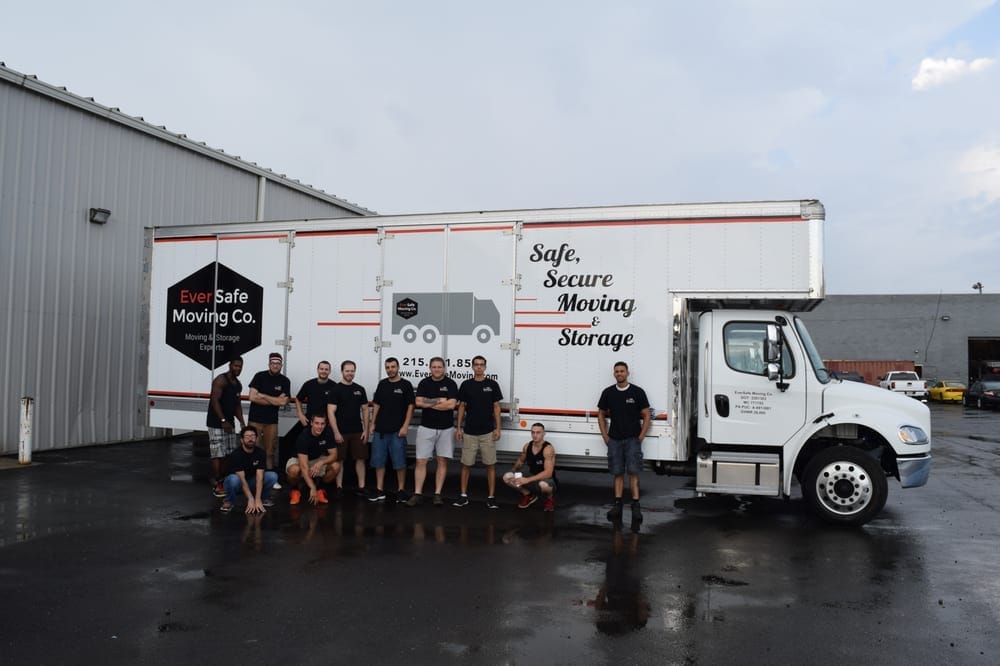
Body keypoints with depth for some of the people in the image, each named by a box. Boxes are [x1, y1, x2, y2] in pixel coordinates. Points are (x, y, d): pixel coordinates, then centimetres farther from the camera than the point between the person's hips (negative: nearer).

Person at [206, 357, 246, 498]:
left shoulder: (238, 384, 14)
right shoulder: (221, 380, -12)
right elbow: (214, 401, -19)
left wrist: (241, 421, 9)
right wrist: (223, 420, -23)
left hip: (229, 422, 8)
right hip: (217, 423, -8)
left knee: (227, 454, 8)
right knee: (218, 454, -8)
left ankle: (221, 481, 17)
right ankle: (216, 485, -3)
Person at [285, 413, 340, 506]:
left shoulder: (328, 433, -18)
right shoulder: (303, 437, -31)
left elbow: (334, 455, -17)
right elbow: (304, 466, -37)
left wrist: (321, 462, -40)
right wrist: (312, 488, -44)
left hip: (318, 460, 4)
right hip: (299, 460, -4)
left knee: (336, 466, -24)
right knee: (294, 470, -38)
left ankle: (320, 488, 1)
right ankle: (295, 490, -5)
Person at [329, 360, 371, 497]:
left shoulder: (360, 389, 8)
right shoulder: (335, 389, -4)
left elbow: (365, 410, 12)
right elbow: (330, 412, -8)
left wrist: (366, 430, 4)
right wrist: (336, 432, -14)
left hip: (358, 432, 4)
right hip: (341, 432, -3)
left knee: (360, 458, 3)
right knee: (339, 459, 3)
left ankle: (361, 487, 9)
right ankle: (339, 487, 12)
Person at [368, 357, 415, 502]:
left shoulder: (405, 385, -3)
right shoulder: (382, 384, 10)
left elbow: (410, 406, -5)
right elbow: (376, 405, 14)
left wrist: (405, 426, -12)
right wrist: (373, 423, 8)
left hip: (397, 431, -4)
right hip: (380, 430, 5)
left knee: (399, 462, -1)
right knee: (378, 461, 6)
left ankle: (401, 490, 9)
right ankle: (379, 490, 14)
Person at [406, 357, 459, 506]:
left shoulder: (450, 384, -2)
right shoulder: (424, 383, 3)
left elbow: (451, 404, -14)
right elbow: (419, 402, -10)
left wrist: (429, 403, -9)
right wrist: (439, 401, -13)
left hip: (445, 428, -1)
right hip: (426, 427, 1)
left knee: (442, 461, 4)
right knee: (421, 461, 0)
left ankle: (438, 494, 11)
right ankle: (417, 494, 5)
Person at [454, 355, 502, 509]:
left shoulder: (492, 385, 1)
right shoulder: (466, 385, 4)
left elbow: (496, 407, 2)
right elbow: (461, 407, 7)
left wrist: (498, 428, -5)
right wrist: (458, 427, 2)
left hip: (488, 432, -1)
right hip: (469, 432, 1)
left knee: (490, 465, 1)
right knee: (466, 464, 5)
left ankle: (491, 497, 8)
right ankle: (464, 495, 15)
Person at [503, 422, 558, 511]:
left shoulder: (548, 449, -23)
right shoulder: (527, 446, -3)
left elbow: (548, 473, -31)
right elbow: (521, 460, 20)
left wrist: (527, 480, -36)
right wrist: (514, 471, 1)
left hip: (547, 480, -6)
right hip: (532, 476, 6)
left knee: (543, 485, -43)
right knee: (507, 477, -14)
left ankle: (550, 497, -3)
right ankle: (528, 495, 11)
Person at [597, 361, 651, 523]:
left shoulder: (637, 392, -1)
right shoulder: (608, 393, 6)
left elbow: (646, 416, 1)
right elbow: (601, 416, 13)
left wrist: (641, 437, -5)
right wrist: (605, 437, 5)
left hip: (632, 439, -3)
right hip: (614, 440, 3)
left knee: (633, 472, -8)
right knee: (617, 473, 6)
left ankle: (636, 506, -7)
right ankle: (617, 504, 10)